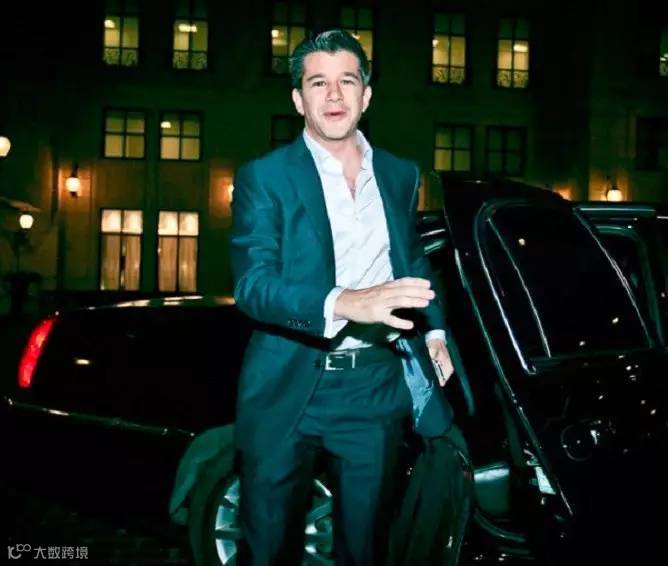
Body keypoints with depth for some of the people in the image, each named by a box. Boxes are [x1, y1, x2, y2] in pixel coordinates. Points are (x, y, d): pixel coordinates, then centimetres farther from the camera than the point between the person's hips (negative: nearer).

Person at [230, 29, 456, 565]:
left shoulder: (401, 175, 10)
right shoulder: (265, 177, -5)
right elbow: (253, 285, -16)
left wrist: (434, 330, 6)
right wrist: (344, 303, -32)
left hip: (376, 388, 4)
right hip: (288, 390, -3)